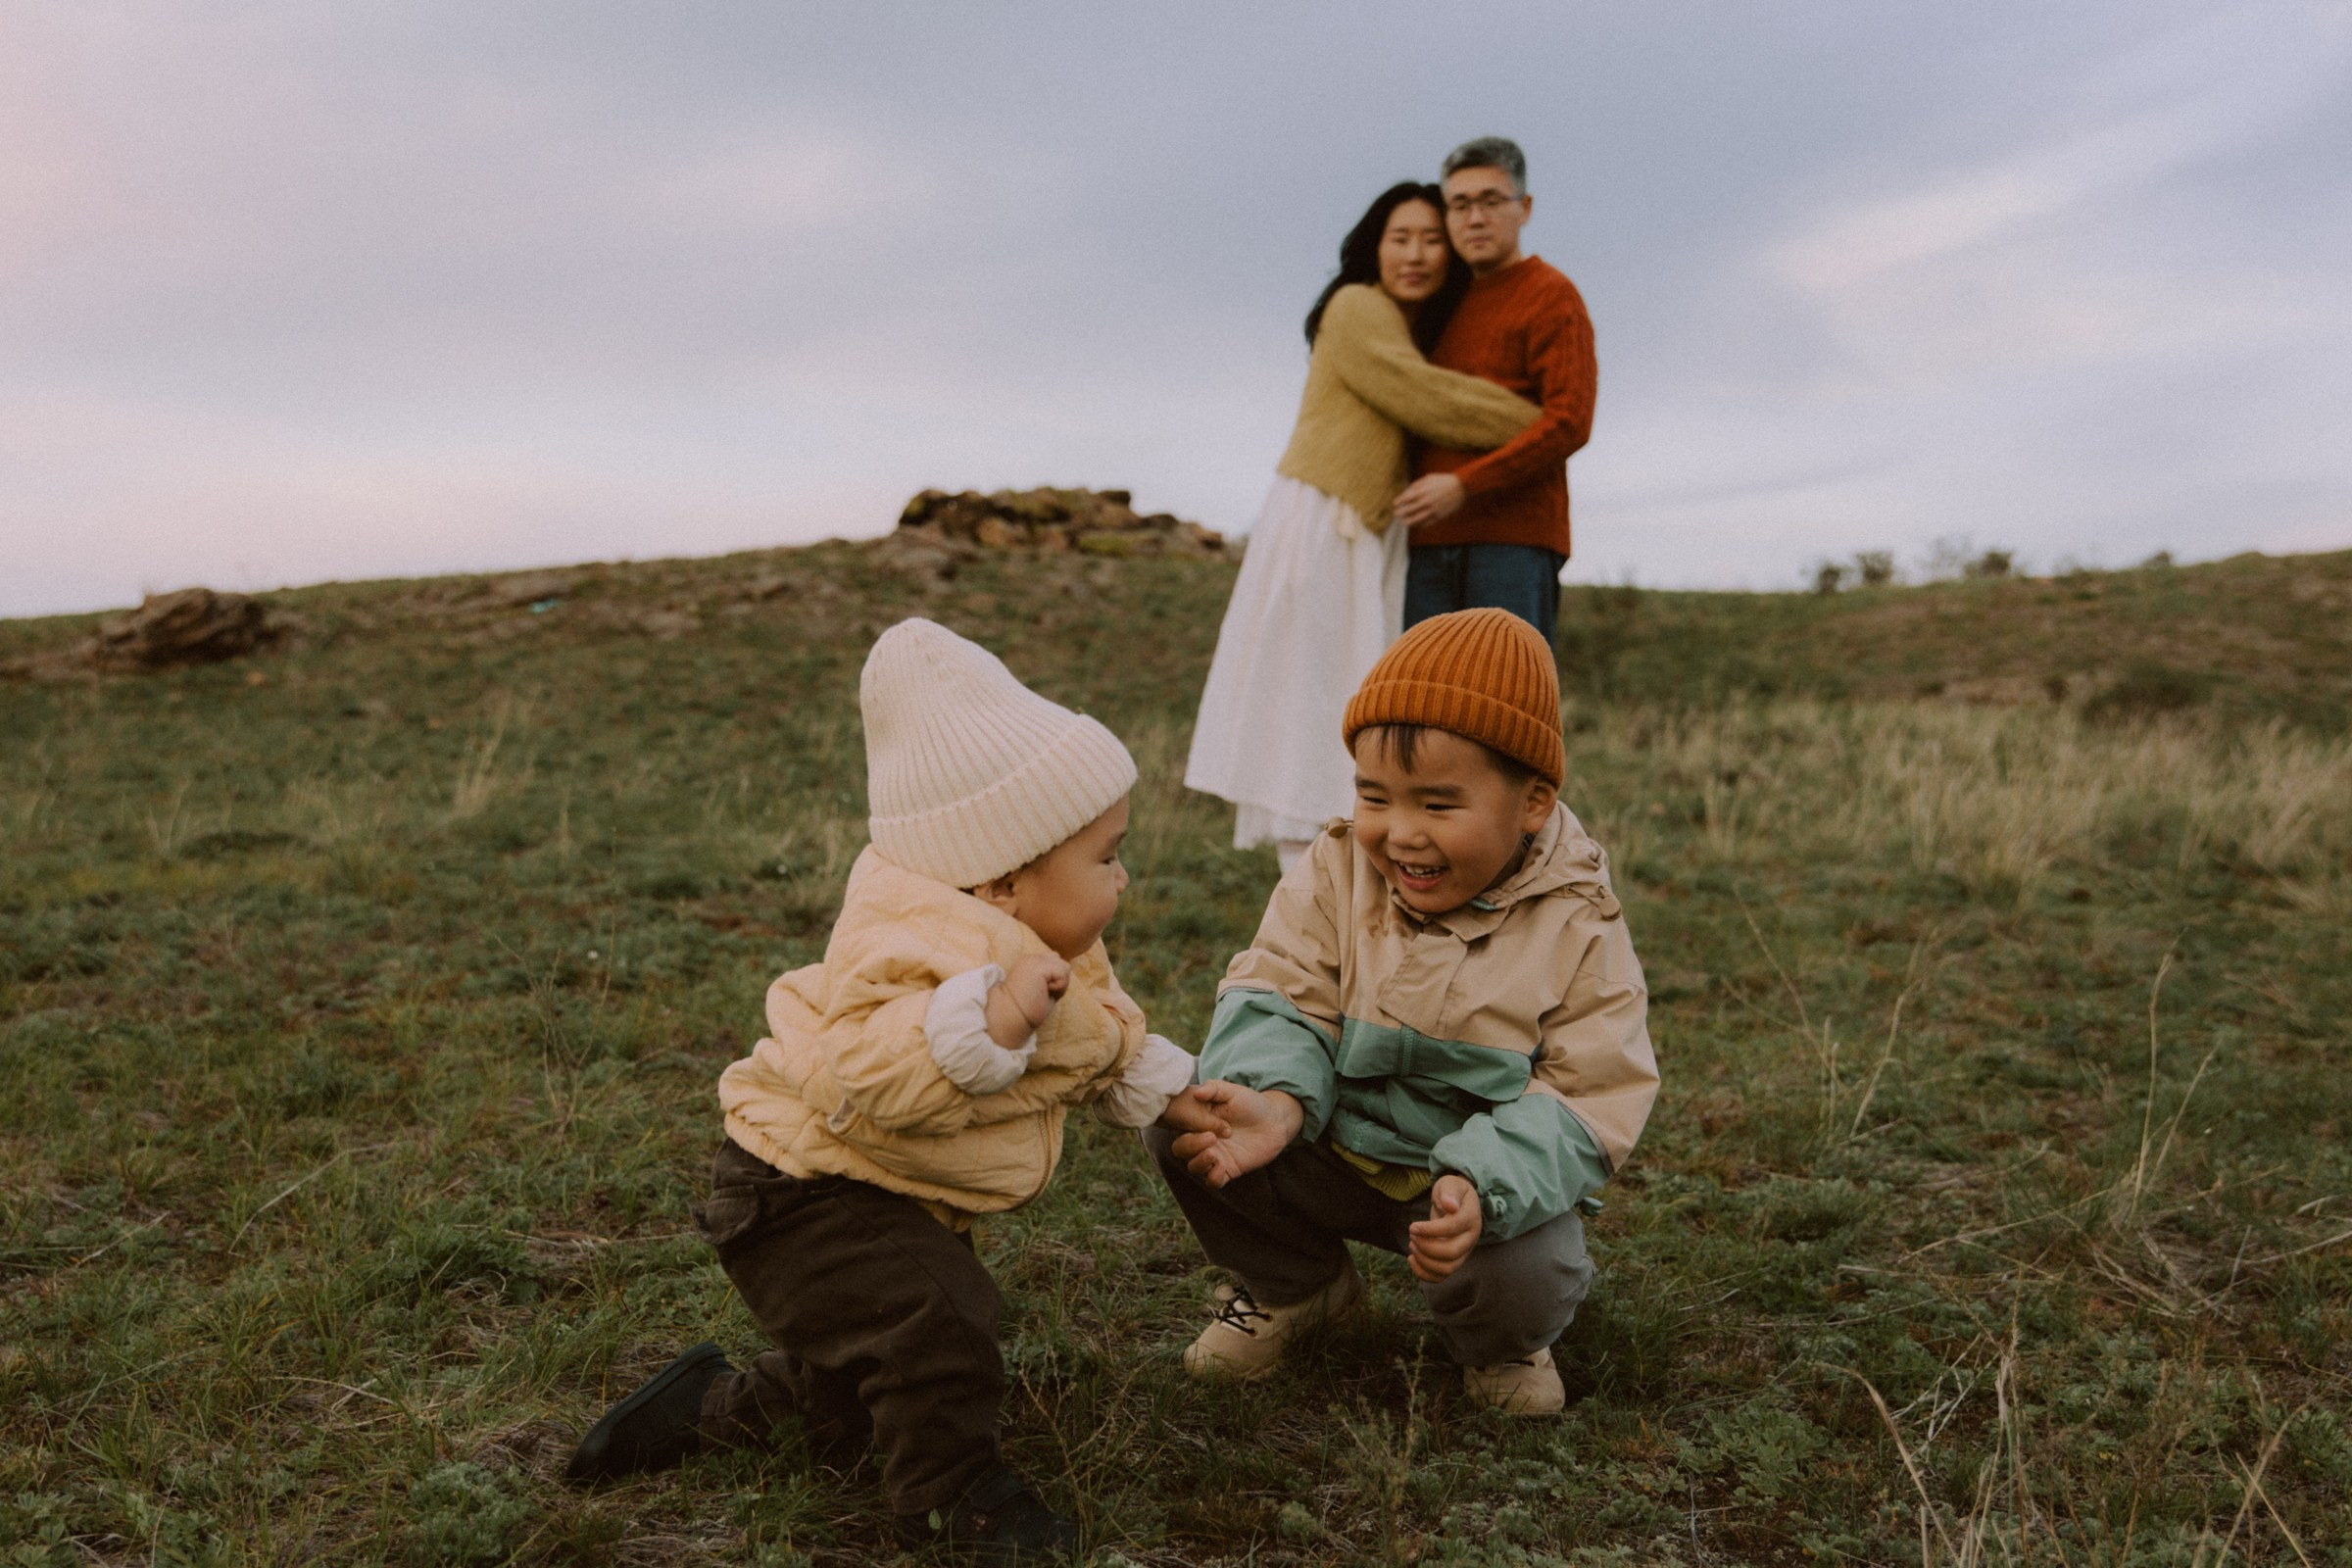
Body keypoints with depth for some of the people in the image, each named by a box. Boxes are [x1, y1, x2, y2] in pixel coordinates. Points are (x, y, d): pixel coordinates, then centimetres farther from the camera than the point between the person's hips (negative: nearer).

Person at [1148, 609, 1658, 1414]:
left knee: (1523, 1278, -33)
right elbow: (1279, 996, -14)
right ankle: (1292, 1284, 11)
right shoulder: (1338, 872, -10)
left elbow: (1586, 1103, -19)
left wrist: (1482, 1187, -38)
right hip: (1335, 1149, 3)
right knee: (1177, 1118, -19)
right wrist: (1277, 1098, -38)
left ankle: (1495, 1345, 10)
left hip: (1488, 1170, -2)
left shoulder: (1577, 931, -16)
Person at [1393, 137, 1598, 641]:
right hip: (1434, 542, 6)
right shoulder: (1451, 304, 22)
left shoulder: (1553, 297, 0)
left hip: (1515, 541, -6)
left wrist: (1464, 486, -17)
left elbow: (1570, 421, -13)